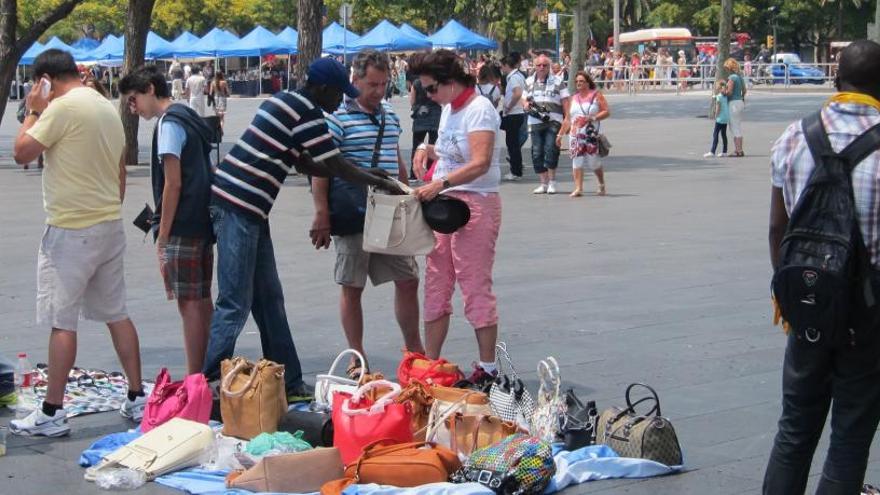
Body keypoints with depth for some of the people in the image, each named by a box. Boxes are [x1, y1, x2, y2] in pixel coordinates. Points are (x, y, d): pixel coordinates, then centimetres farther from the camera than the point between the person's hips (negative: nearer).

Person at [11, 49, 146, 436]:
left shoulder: (63, 106, -14)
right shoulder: (108, 108, 12)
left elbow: (22, 152, -14)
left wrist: (33, 111, -2)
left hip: (71, 231, -8)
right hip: (111, 226, 8)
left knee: (62, 321, -3)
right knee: (116, 314, 14)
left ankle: (51, 413, 1)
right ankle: (137, 398, 17)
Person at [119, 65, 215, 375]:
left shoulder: (169, 123, -11)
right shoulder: (191, 119, 16)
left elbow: (173, 184, -16)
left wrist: (162, 236, -13)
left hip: (182, 229, -9)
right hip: (203, 222, 9)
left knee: (189, 304, -6)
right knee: (202, 301, 13)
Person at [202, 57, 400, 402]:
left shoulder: (287, 103, 19)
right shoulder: (306, 112, -11)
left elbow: (303, 163, 26)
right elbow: (335, 165, -7)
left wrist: (366, 175, 25)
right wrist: (381, 183, 7)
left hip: (246, 208, 10)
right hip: (239, 208, -10)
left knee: (268, 299, 12)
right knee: (235, 304, -9)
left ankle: (288, 385, 18)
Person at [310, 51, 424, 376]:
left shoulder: (390, 117, 12)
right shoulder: (337, 118, -9)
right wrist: (322, 215, -18)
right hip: (353, 217, -6)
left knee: (408, 280, 9)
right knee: (352, 287, 3)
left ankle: (413, 349, 23)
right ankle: (357, 360, 12)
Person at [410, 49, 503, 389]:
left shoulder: (479, 110, -14)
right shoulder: (448, 109, 15)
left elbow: (480, 163, -26)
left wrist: (440, 184, -35)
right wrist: (428, 149, 9)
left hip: (475, 205, -9)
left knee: (476, 288, -5)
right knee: (436, 287, 9)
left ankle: (487, 369, 2)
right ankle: (430, 364, 15)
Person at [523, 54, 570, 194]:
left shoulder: (558, 82, 4)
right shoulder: (529, 82, 14)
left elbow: (565, 102, 3)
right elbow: (525, 100, 22)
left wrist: (567, 120, -6)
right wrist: (526, 104, -2)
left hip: (553, 121, -4)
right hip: (535, 122, 4)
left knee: (551, 149, -15)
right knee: (537, 153, 2)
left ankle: (552, 181, -4)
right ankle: (544, 183, 12)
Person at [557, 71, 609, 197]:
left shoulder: (596, 95, 4)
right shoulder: (574, 98, 17)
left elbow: (607, 112, -3)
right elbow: (568, 119, 19)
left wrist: (593, 118, -16)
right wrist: (560, 134, 14)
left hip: (591, 134, -4)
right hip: (575, 135, 4)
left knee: (593, 162, -1)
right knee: (577, 161, -7)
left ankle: (602, 185, 22)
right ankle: (578, 188, -10)